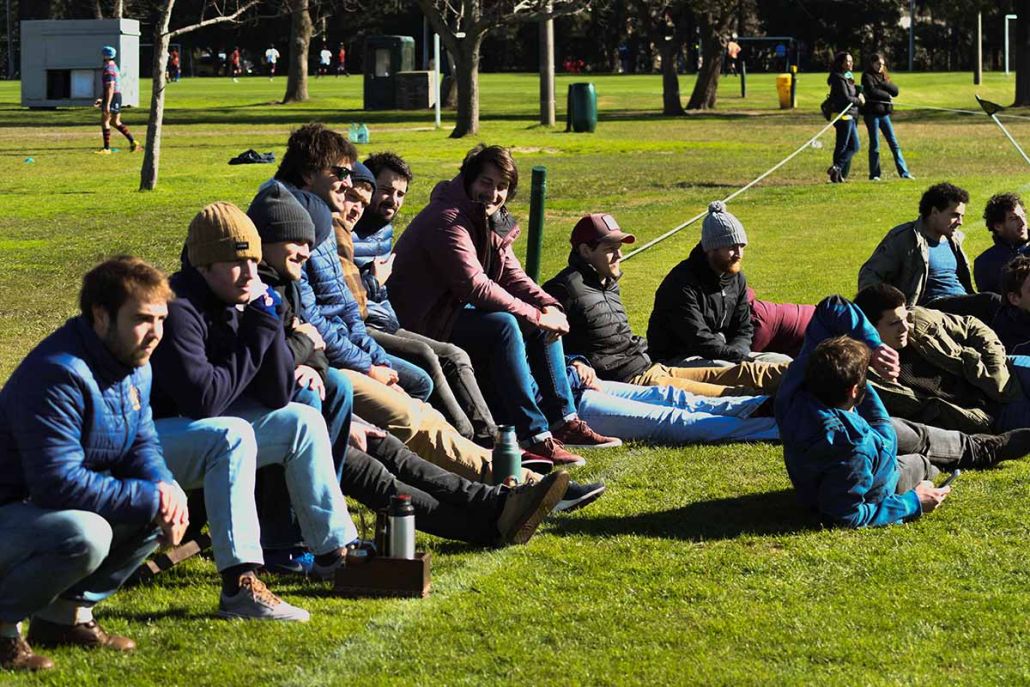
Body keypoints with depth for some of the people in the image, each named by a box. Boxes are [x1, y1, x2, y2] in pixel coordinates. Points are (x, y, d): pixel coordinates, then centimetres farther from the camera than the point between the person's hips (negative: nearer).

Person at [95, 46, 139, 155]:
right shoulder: (114, 67, 17)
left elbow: (110, 87, -23)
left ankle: (106, 148, -5)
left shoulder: (108, 69, -16)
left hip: (111, 98, -10)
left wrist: (107, 104, -26)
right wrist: (101, 99, 30)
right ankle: (132, 142, 8)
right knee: (116, 122, 14)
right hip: (117, 96, 10)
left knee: (104, 122, -4)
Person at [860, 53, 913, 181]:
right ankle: (874, 174, 6)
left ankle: (904, 172, 6)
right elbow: (872, 92, -18)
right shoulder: (867, 76, -4)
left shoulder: (884, 77, 15)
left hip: (884, 113, 6)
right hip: (872, 113, -6)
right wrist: (887, 95, -6)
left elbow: (895, 90, 3)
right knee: (874, 144, -1)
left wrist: (882, 84, -12)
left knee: (894, 143, 5)